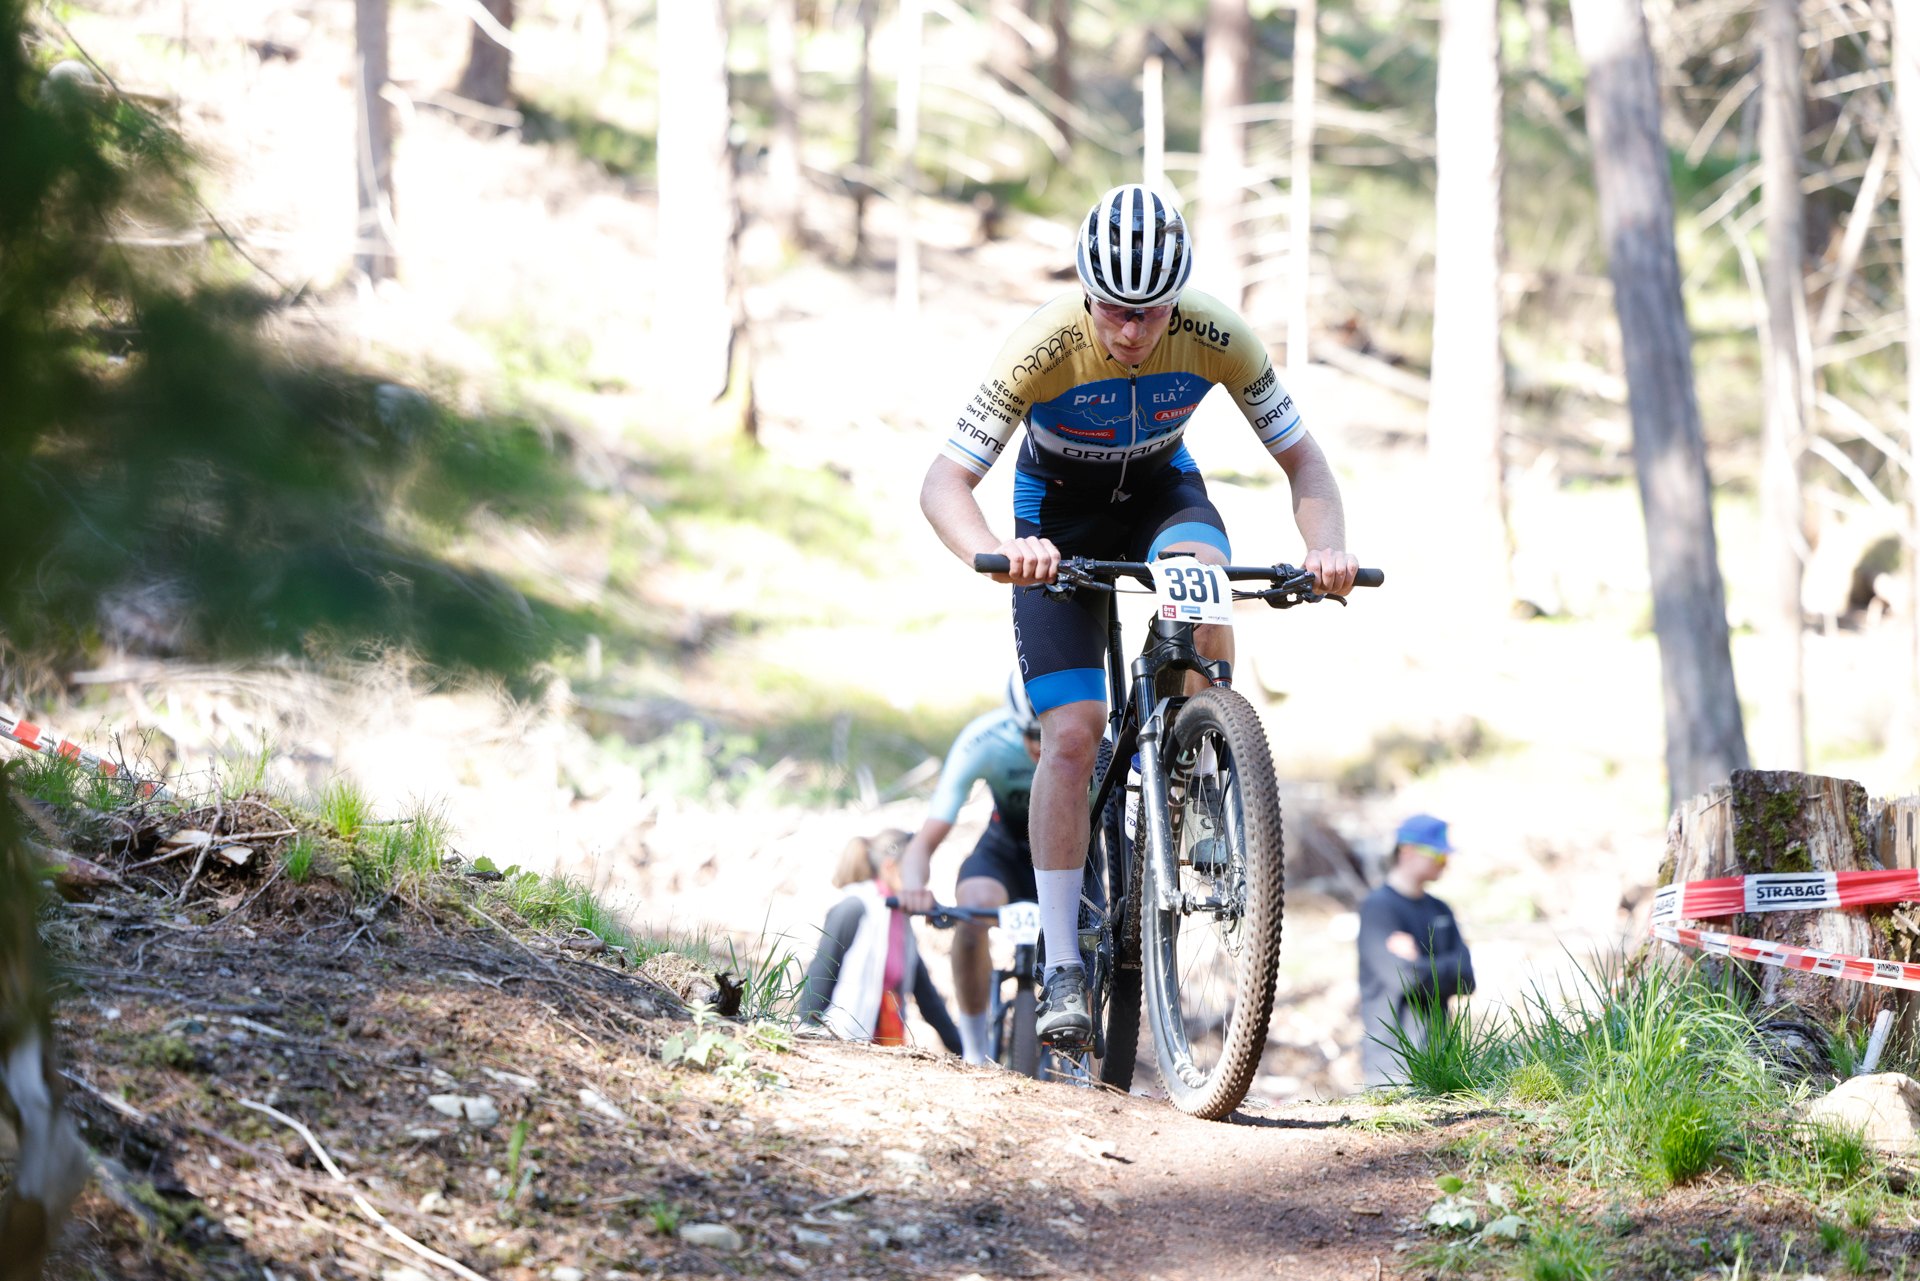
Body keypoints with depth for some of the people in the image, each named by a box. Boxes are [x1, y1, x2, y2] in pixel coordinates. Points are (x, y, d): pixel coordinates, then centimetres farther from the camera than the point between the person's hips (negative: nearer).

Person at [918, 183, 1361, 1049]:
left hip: (1159, 489, 2)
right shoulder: (1045, 345, -32)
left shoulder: (1216, 337, -26)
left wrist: (1327, 550, -37)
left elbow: (1302, 461, -17)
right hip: (1059, 508, -1)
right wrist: (994, 555, -54)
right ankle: (1062, 967, -8)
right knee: (1072, 731, -14)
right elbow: (945, 481, -33)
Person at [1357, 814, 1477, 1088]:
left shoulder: (1439, 910, 16)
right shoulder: (1377, 908, -7)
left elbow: (1465, 979, 4)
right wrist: (1443, 970, -2)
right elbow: (1405, 978, -19)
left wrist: (1422, 966, -12)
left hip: (1436, 1055, 7)